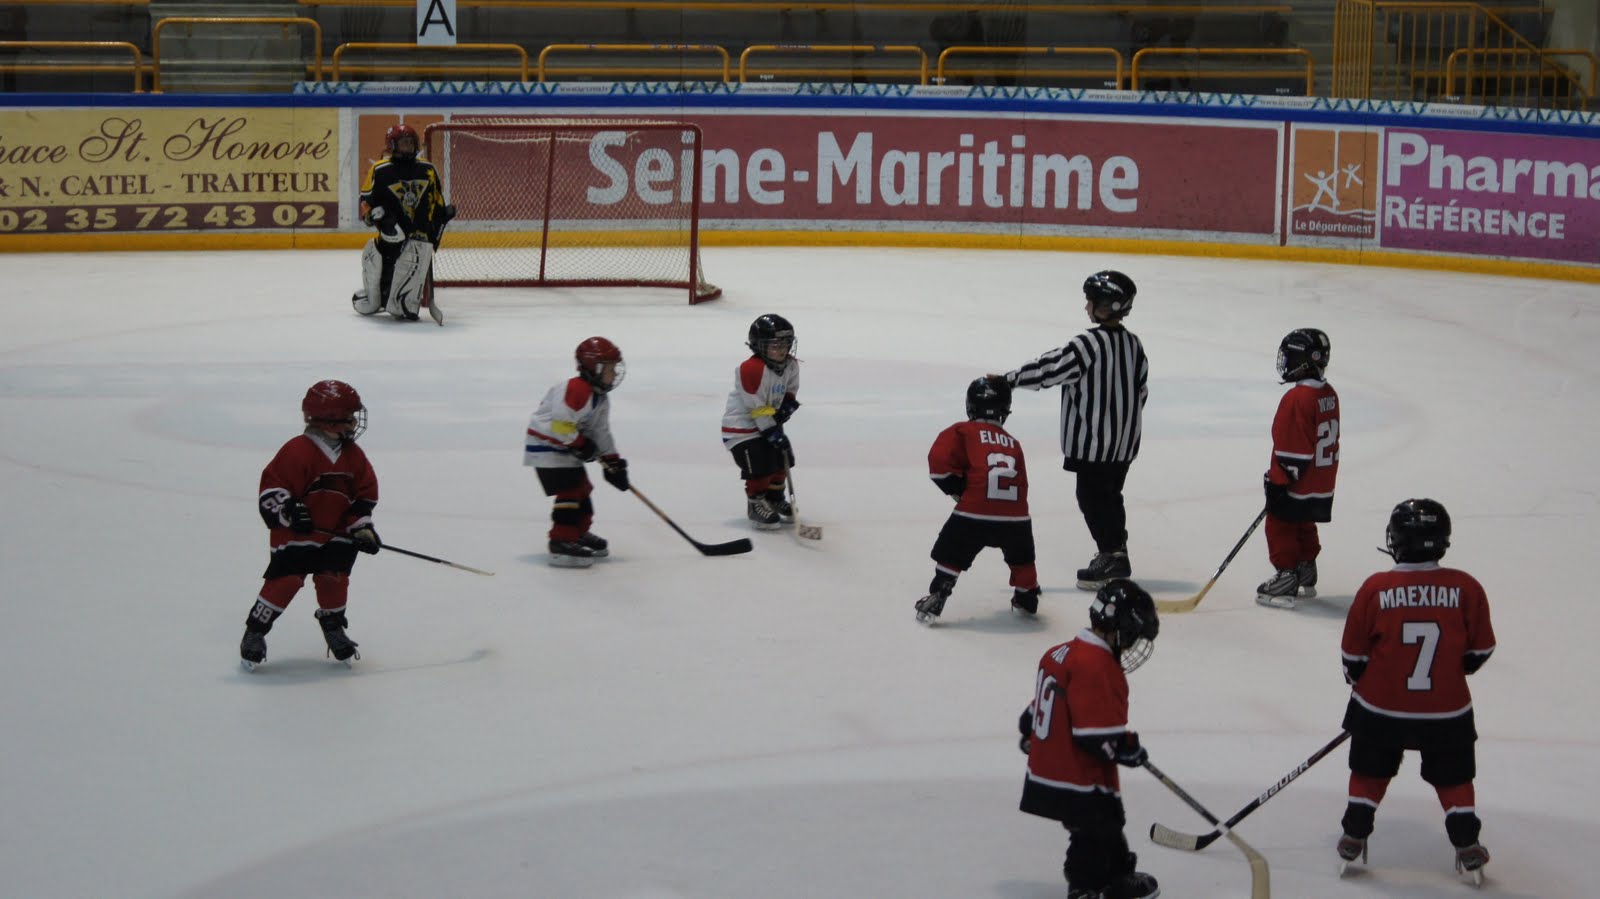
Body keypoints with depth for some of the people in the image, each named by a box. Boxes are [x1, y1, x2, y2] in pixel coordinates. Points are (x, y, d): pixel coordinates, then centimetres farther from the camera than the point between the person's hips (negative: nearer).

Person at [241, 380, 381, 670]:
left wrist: (362, 526, 0)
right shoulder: (298, 451, -18)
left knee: (334, 579, 1)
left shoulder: (353, 456, 3)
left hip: (335, 535, 5)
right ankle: (254, 633, 2)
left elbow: (365, 493, 10)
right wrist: (289, 512, -26)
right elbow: (272, 486, -17)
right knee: (285, 581, -10)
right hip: (294, 535, -5)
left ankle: (334, 629, 24)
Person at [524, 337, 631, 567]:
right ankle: (561, 543, -19)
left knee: (582, 489, 17)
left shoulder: (601, 399, 11)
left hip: (566, 449, 11)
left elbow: (601, 432, 17)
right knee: (570, 490, -17)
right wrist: (581, 444, -21)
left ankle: (578, 533, 35)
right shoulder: (577, 390, -24)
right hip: (546, 445, -11)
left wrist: (613, 462, 13)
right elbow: (560, 421, -31)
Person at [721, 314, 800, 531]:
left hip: (768, 423, 9)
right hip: (741, 427, -9)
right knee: (761, 466, -16)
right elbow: (756, 408, -26)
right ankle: (756, 503, 4)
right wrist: (772, 432, -25)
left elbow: (790, 389, 16)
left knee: (782, 460, 13)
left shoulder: (790, 365, -2)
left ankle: (774, 498, 34)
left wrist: (788, 404, -7)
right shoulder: (752, 369, -28)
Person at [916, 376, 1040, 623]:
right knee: (1021, 556, 30)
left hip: (974, 513, -3)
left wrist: (958, 489, 12)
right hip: (1015, 516, 3)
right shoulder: (1013, 444, 21)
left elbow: (940, 464, -1)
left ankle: (936, 600, 2)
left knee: (950, 556, 11)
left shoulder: (963, 432, 8)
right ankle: (1026, 598, 40)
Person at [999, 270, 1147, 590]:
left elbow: (1050, 368, -19)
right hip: (1123, 444, 8)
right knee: (1110, 495, 19)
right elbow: (1141, 391, 12)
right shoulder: (1133, 344, 4)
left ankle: (1112, 556, 2)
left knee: (1093, 496, 1)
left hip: (1093, 442, -8)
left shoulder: (1089, 345, -20)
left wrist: (1008, 379, -12)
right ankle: (1114, 553, 26)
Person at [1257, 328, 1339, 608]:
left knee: (1280, 527, 4)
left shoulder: (1297, 398, -25)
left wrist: (1277, 481, -16)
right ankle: (1306, 576, 34)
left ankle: (1286, 579, 5)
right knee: (1304, 527, 23)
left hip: (1297, 486, -9)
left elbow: (1292, 449, -24)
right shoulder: (1329, 393, 5)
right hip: (1322, 483, 9)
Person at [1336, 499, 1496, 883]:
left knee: (1369, 773, 20)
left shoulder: (1375, 589, -14)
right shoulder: (1466, 589, -11)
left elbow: (1353, 653, -4)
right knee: (1454, 778, 17)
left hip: (1381, 708, 0)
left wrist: (1360, 681, 16)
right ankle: (1467, 850, 17)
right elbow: (1480, 651, 0)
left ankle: (1354, 840, 24)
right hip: (1447, 710, 0)